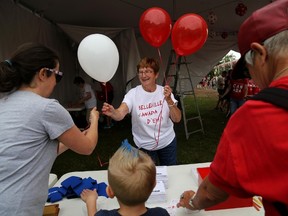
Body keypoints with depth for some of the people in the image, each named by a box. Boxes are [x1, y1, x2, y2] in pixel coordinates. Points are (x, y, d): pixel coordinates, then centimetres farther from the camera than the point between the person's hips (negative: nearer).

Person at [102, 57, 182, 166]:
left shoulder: (164, 91, -9)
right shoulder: (133, 93, -15)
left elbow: (177, 119, -15)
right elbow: (120, 114, -31)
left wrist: (169, 100, -30)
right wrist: (112, 112, -53)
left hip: (167, 142, 2)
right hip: (145, 146, -2)